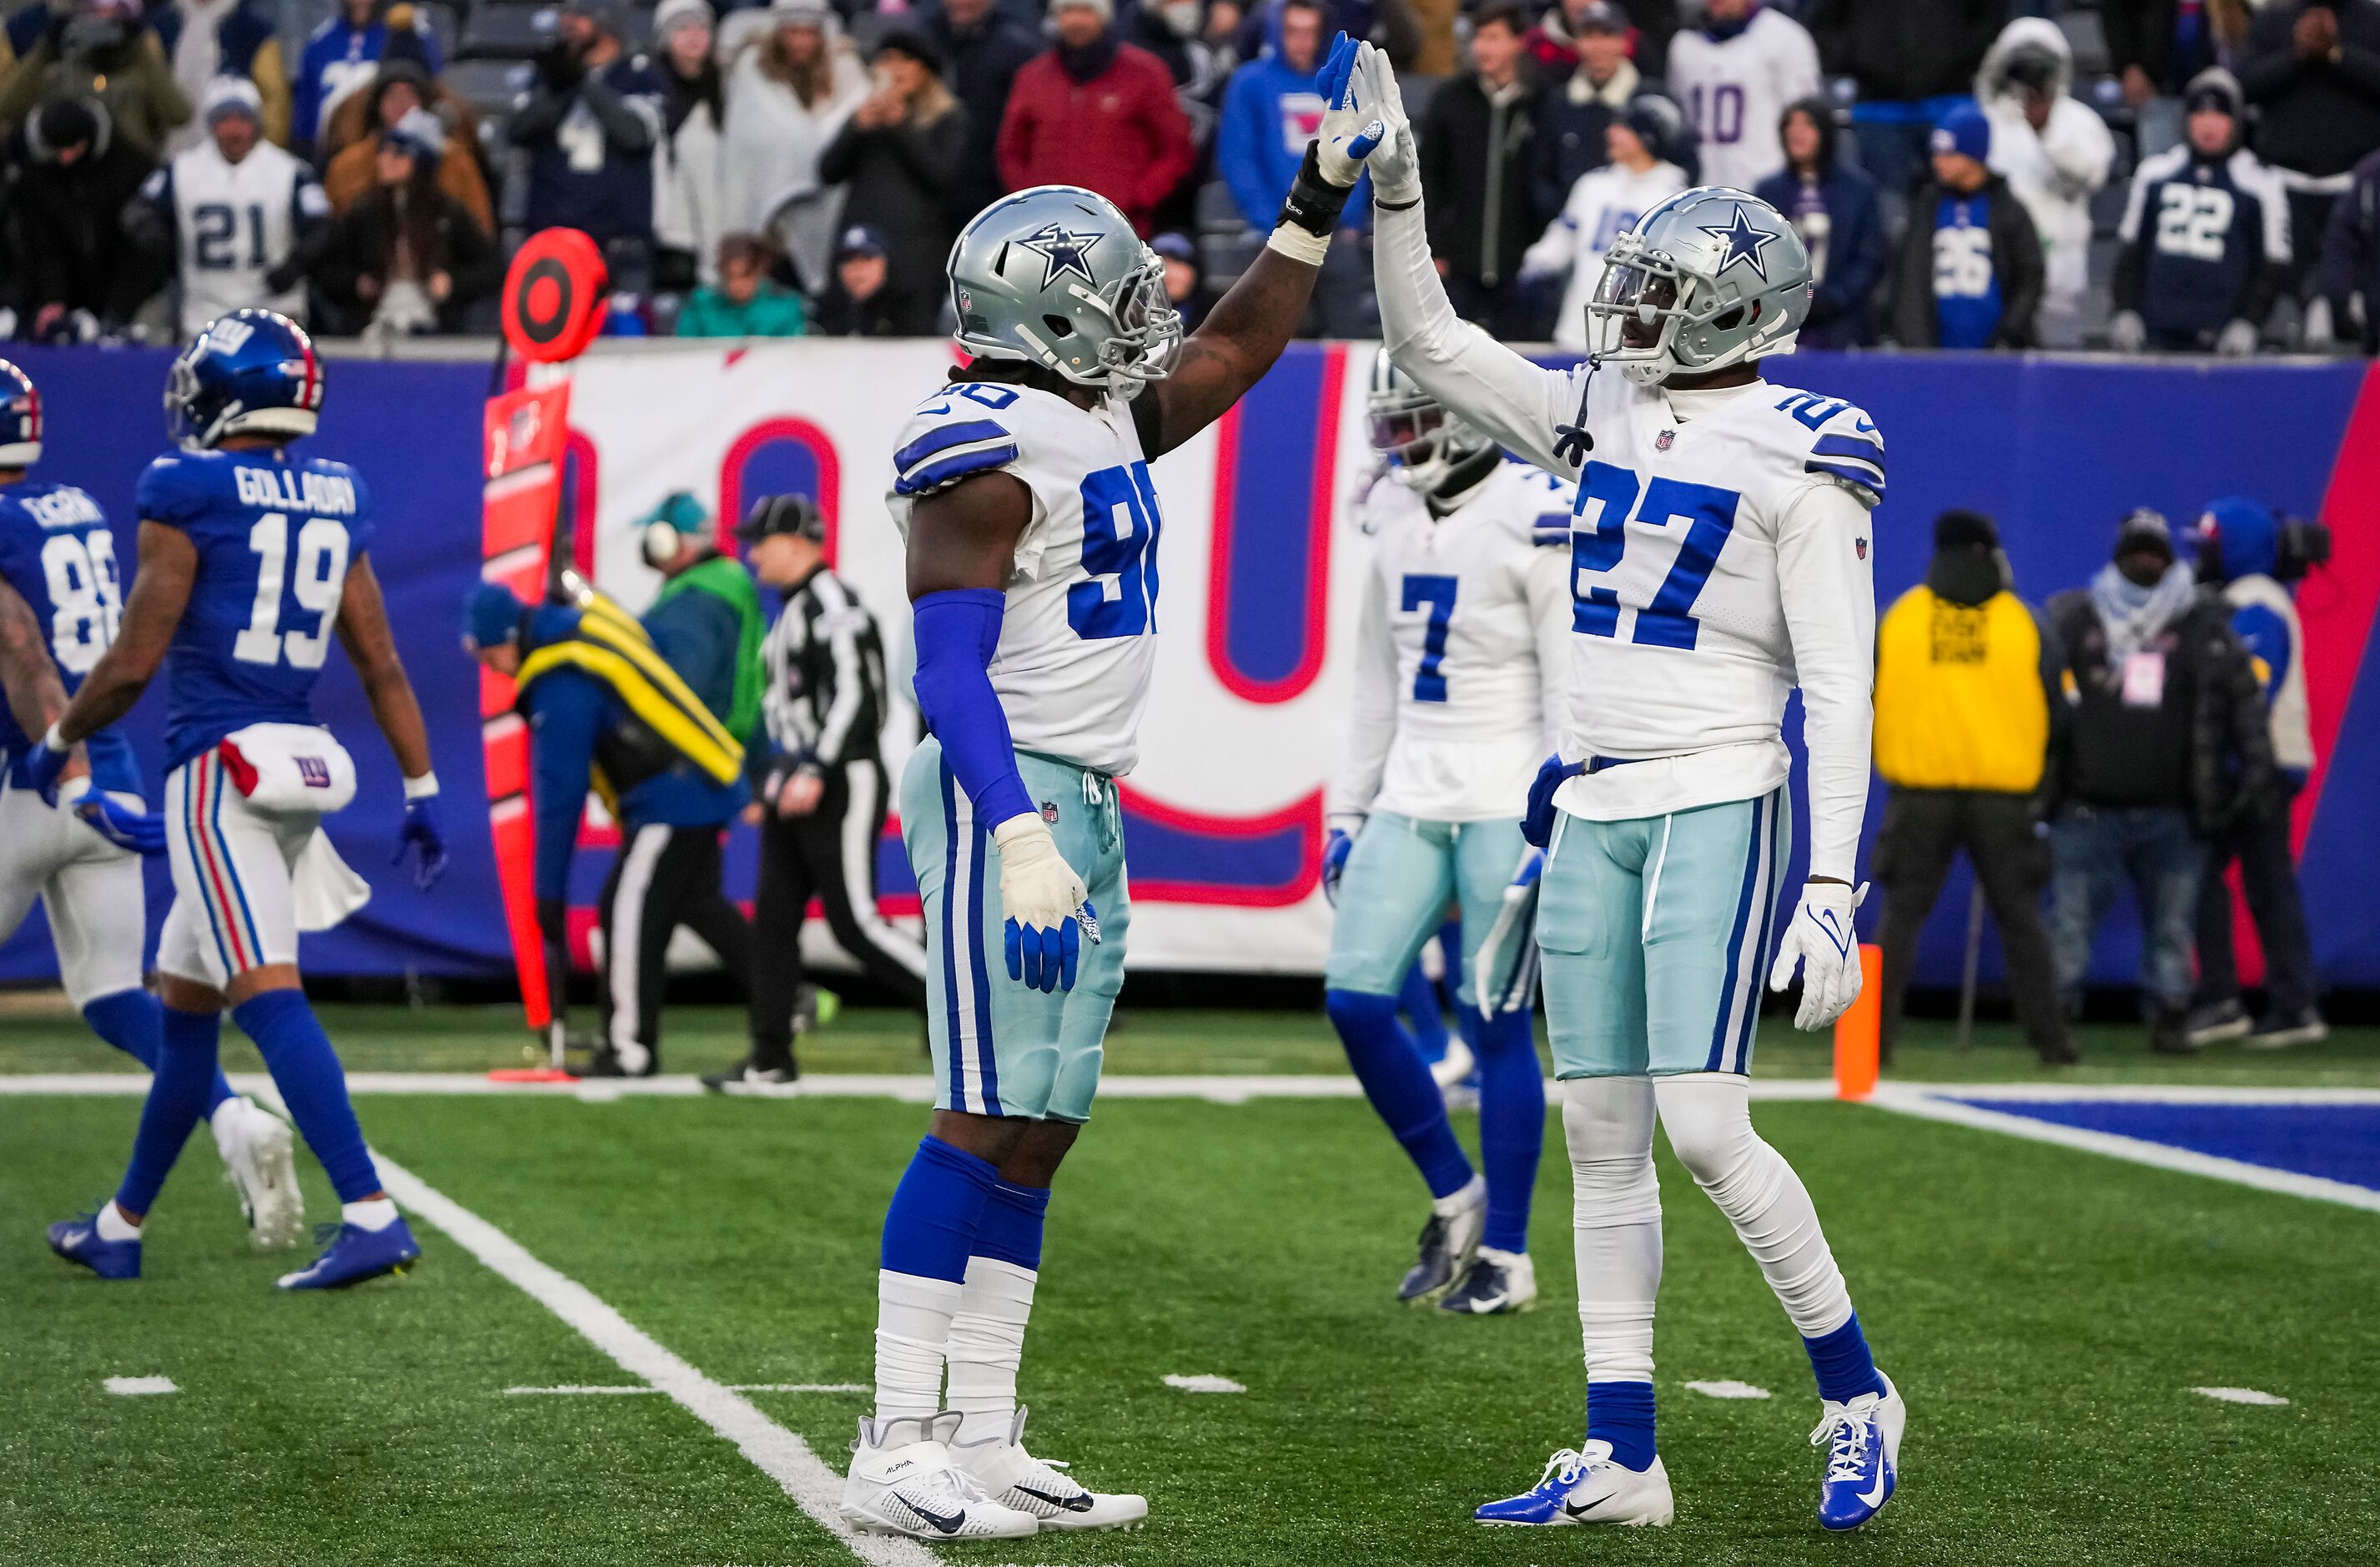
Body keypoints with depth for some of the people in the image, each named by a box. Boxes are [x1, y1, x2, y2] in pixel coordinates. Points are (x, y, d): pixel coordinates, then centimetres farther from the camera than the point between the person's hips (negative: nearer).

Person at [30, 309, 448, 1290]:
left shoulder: (187, 495, -8)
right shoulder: (334, 502, 10)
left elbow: (134, 661, -8)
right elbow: (381, 665, 12)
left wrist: (59, 742, 8)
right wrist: (421, 793, 16)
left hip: (220, 769, -8)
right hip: (300, 771, 8)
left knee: (266, 997, -15)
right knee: (182, 1003, 18)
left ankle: (369, 1215, -26)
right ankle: (121, 1227, 29)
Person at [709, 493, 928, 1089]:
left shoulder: (833, 606, -13)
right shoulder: (793, 610, 18)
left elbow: (852, 695, -22)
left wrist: (816, 773, -28)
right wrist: (772, 783, 24)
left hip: (843, 787, -10)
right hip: (799, 791, 10)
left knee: (855, 923, -11)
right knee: (773, 921, 6)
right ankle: (771, 1057, 8)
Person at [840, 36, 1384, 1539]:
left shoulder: (1105, 422, 15)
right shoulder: (987, 448, -13)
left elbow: (1234, 350, 30)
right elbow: (951, 669, -19)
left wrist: (1320, 201, 26)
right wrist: (1020, 841, -27)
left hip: (1087, 809, 10)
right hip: (1008, 802, -10)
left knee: (1041, 1130, 8)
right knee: (990, 1119, -12)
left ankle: (983, 1442, 10)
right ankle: (896, 1452, -11)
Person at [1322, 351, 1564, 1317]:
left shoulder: (1537, 523, -12)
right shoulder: (1396, 523, 10)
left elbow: (1574, 693, -13)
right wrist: (1348, 811, 17)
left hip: (1507, 804, -7)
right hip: (1411, 800, 7)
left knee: (1496, 1022, -3)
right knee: (1354, 1000, -1)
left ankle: (1507, 1257, 8)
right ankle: (1456, 1200, 17)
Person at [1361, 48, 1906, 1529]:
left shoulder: (1800, 461, -8)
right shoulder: (1607, 412, 10)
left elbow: (1839, 688, -10)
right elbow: (1430, 346, 17)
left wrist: (1834, 885, -15)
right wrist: (1396, 190, 4)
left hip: (1721, 809, -7)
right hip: (1594, 809, 7)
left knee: (1705, 1129, -12)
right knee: (1603, 1139, 5)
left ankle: (1857, 1391, 7)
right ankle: (1622, 1459, 10)